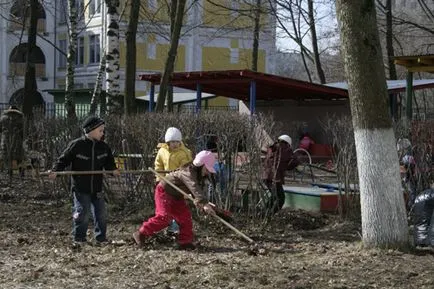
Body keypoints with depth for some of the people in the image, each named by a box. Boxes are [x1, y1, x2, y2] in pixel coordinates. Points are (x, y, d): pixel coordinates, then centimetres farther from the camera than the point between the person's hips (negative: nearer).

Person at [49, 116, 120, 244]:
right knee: (82, 213, -3)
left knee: (101, 213, 7)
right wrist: (55, 171, -18)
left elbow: (109, 162, 12)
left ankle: (101, 238, 20)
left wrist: (113, 169, -9)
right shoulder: (76, 145, -10)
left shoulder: (103, 147, 4)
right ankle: (79, 238, 14)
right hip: (81, 189, -5)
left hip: (97, 189, 5)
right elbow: (64, 159, -4)